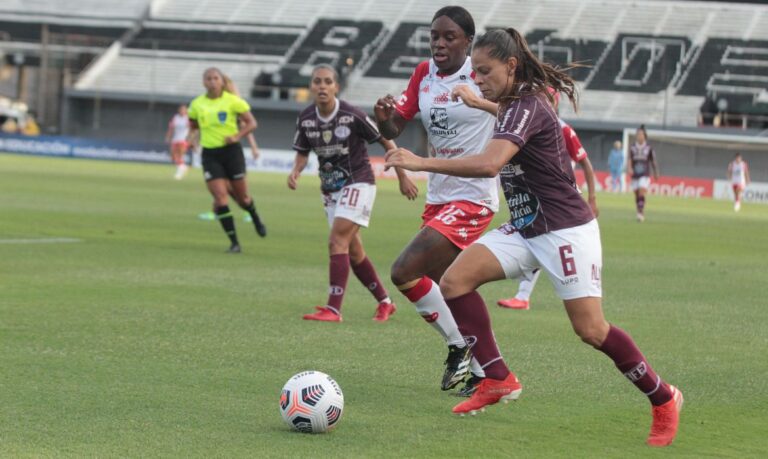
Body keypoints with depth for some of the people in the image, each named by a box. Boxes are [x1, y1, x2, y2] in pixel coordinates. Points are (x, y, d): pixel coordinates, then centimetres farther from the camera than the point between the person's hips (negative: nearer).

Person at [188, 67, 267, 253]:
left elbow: (251, 123, -3)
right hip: (210, 154, 2)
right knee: (220, 196, -11)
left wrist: (237, 136, -17)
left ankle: (255, 218, 43)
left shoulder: (232, 101, -6)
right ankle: (234, 242, -6)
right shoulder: (197, 104, 3)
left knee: (241, 196, 6)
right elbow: (193, 124, 22)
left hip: (231, 151, -2)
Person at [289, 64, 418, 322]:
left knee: (337, 241, -19)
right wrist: (295, 172, -12)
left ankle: (333, 309, -22)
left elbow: (386, 142, -7)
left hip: (358, 183, -6)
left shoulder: (352, 116, -18)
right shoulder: (306, 120, -4)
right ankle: (385, 303, 26)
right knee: (353, 251, 10)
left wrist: (402, 177, -3)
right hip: (330, 189, 6)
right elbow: (302, 153, 10)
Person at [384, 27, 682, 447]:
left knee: (591, 330, -8)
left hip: (565, 231, -9)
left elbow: (489, 163, -36)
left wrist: (420, 163, -36)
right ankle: (498, 380, -6)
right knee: (454, 280, -10)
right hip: (524, 229, 9)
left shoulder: (528, 107, -20)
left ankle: (663, 399, 11)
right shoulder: (514, 105, 8)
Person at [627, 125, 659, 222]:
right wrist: (629, 168, -21)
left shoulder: (649, 149, 0)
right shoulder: (632, 148, 4)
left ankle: (641, 213, -23)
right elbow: (629, 160, -2)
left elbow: (653, 162, 8)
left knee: (642, 193, -18)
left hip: (644, 175, -3)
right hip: (635, 175, 3)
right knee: (637, 195, 6)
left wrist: (656, 174, 14)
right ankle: (640, 214, 17)